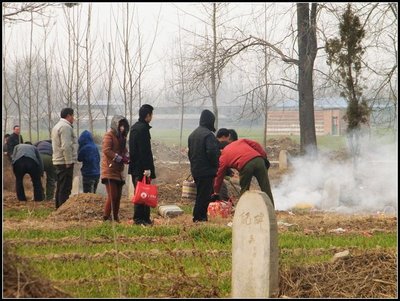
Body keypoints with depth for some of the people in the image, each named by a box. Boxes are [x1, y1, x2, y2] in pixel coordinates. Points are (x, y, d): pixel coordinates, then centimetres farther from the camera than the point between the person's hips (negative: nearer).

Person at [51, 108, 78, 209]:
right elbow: (66, 146, -23)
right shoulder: (66, 127, -14)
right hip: (65, 162, -10)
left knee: (60, 187, 16)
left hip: (58, 162, 10)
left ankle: (58, 208, 22)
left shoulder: (57, 126, 19)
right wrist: (69, 162, -20)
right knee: (65, 188, -9)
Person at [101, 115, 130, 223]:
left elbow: (124, 151, 23)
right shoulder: (109, 135, -7)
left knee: (118, 196, 8)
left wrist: (126, 157, -1)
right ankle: (106, 216, -6)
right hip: (110, 170, -8)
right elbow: (106, 150, -19)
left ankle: (115, 218, 14)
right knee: (112, 196, -13)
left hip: (118, 171, 8)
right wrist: (121, 158, -21)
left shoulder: (122, 137, 19)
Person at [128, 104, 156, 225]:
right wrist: (147, 168, -21)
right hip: (141, 167, -10)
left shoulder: (134, 127, 16)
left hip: (134, 166, 10)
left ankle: (138, 218, 16)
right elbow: (145, 150, -20)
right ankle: (140, 218, -7)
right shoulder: (143, 128, -15)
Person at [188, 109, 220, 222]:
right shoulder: (208, 134, -16)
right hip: (207, 170, -9)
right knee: (205, 194, -4)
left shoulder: (193, 134, 14)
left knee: (201, 193, 16)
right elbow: (212, 152, -24)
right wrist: (215, 165, -11)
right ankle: (199, 217, -3)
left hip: (195, 170, 9)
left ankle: (198, 216, 18)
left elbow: (190, 152, 19)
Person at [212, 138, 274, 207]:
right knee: (266, 189, 7)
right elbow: (256, 145, 16)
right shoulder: (240, 141, 31)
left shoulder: (223, 157, 25)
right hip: (258, 160, 2)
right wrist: (264, 157, 16)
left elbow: (219, 176, 28)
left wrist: (216, 193, 36)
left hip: (244, 166, -2)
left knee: (244, 191, 19)